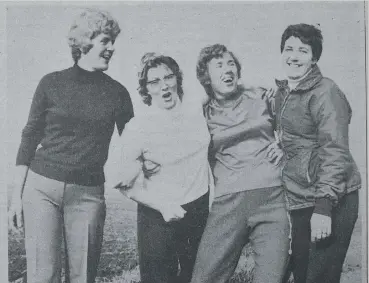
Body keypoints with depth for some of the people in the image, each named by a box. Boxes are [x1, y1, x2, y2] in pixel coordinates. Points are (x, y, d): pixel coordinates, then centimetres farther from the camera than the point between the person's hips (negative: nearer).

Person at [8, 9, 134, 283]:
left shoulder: (117, 92, 5)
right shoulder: (52, 83, 2)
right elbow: (30, 137, 6)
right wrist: (17, 194, 4)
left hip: (88, 193, 1)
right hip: (41, 186, -1)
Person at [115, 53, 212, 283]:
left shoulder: (196, 105, -8)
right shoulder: (137, 128, -17)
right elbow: (127, 185, -10)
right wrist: (162, 206, -22)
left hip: (202, 209, 4)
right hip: (159, 216, -4)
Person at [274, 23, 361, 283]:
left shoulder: (325, 92, -11)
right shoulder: (282, 94, 12)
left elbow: (335, 152, -18)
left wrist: (323, 207, -24)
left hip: (331, 202, -7)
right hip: (299, 202, 7)